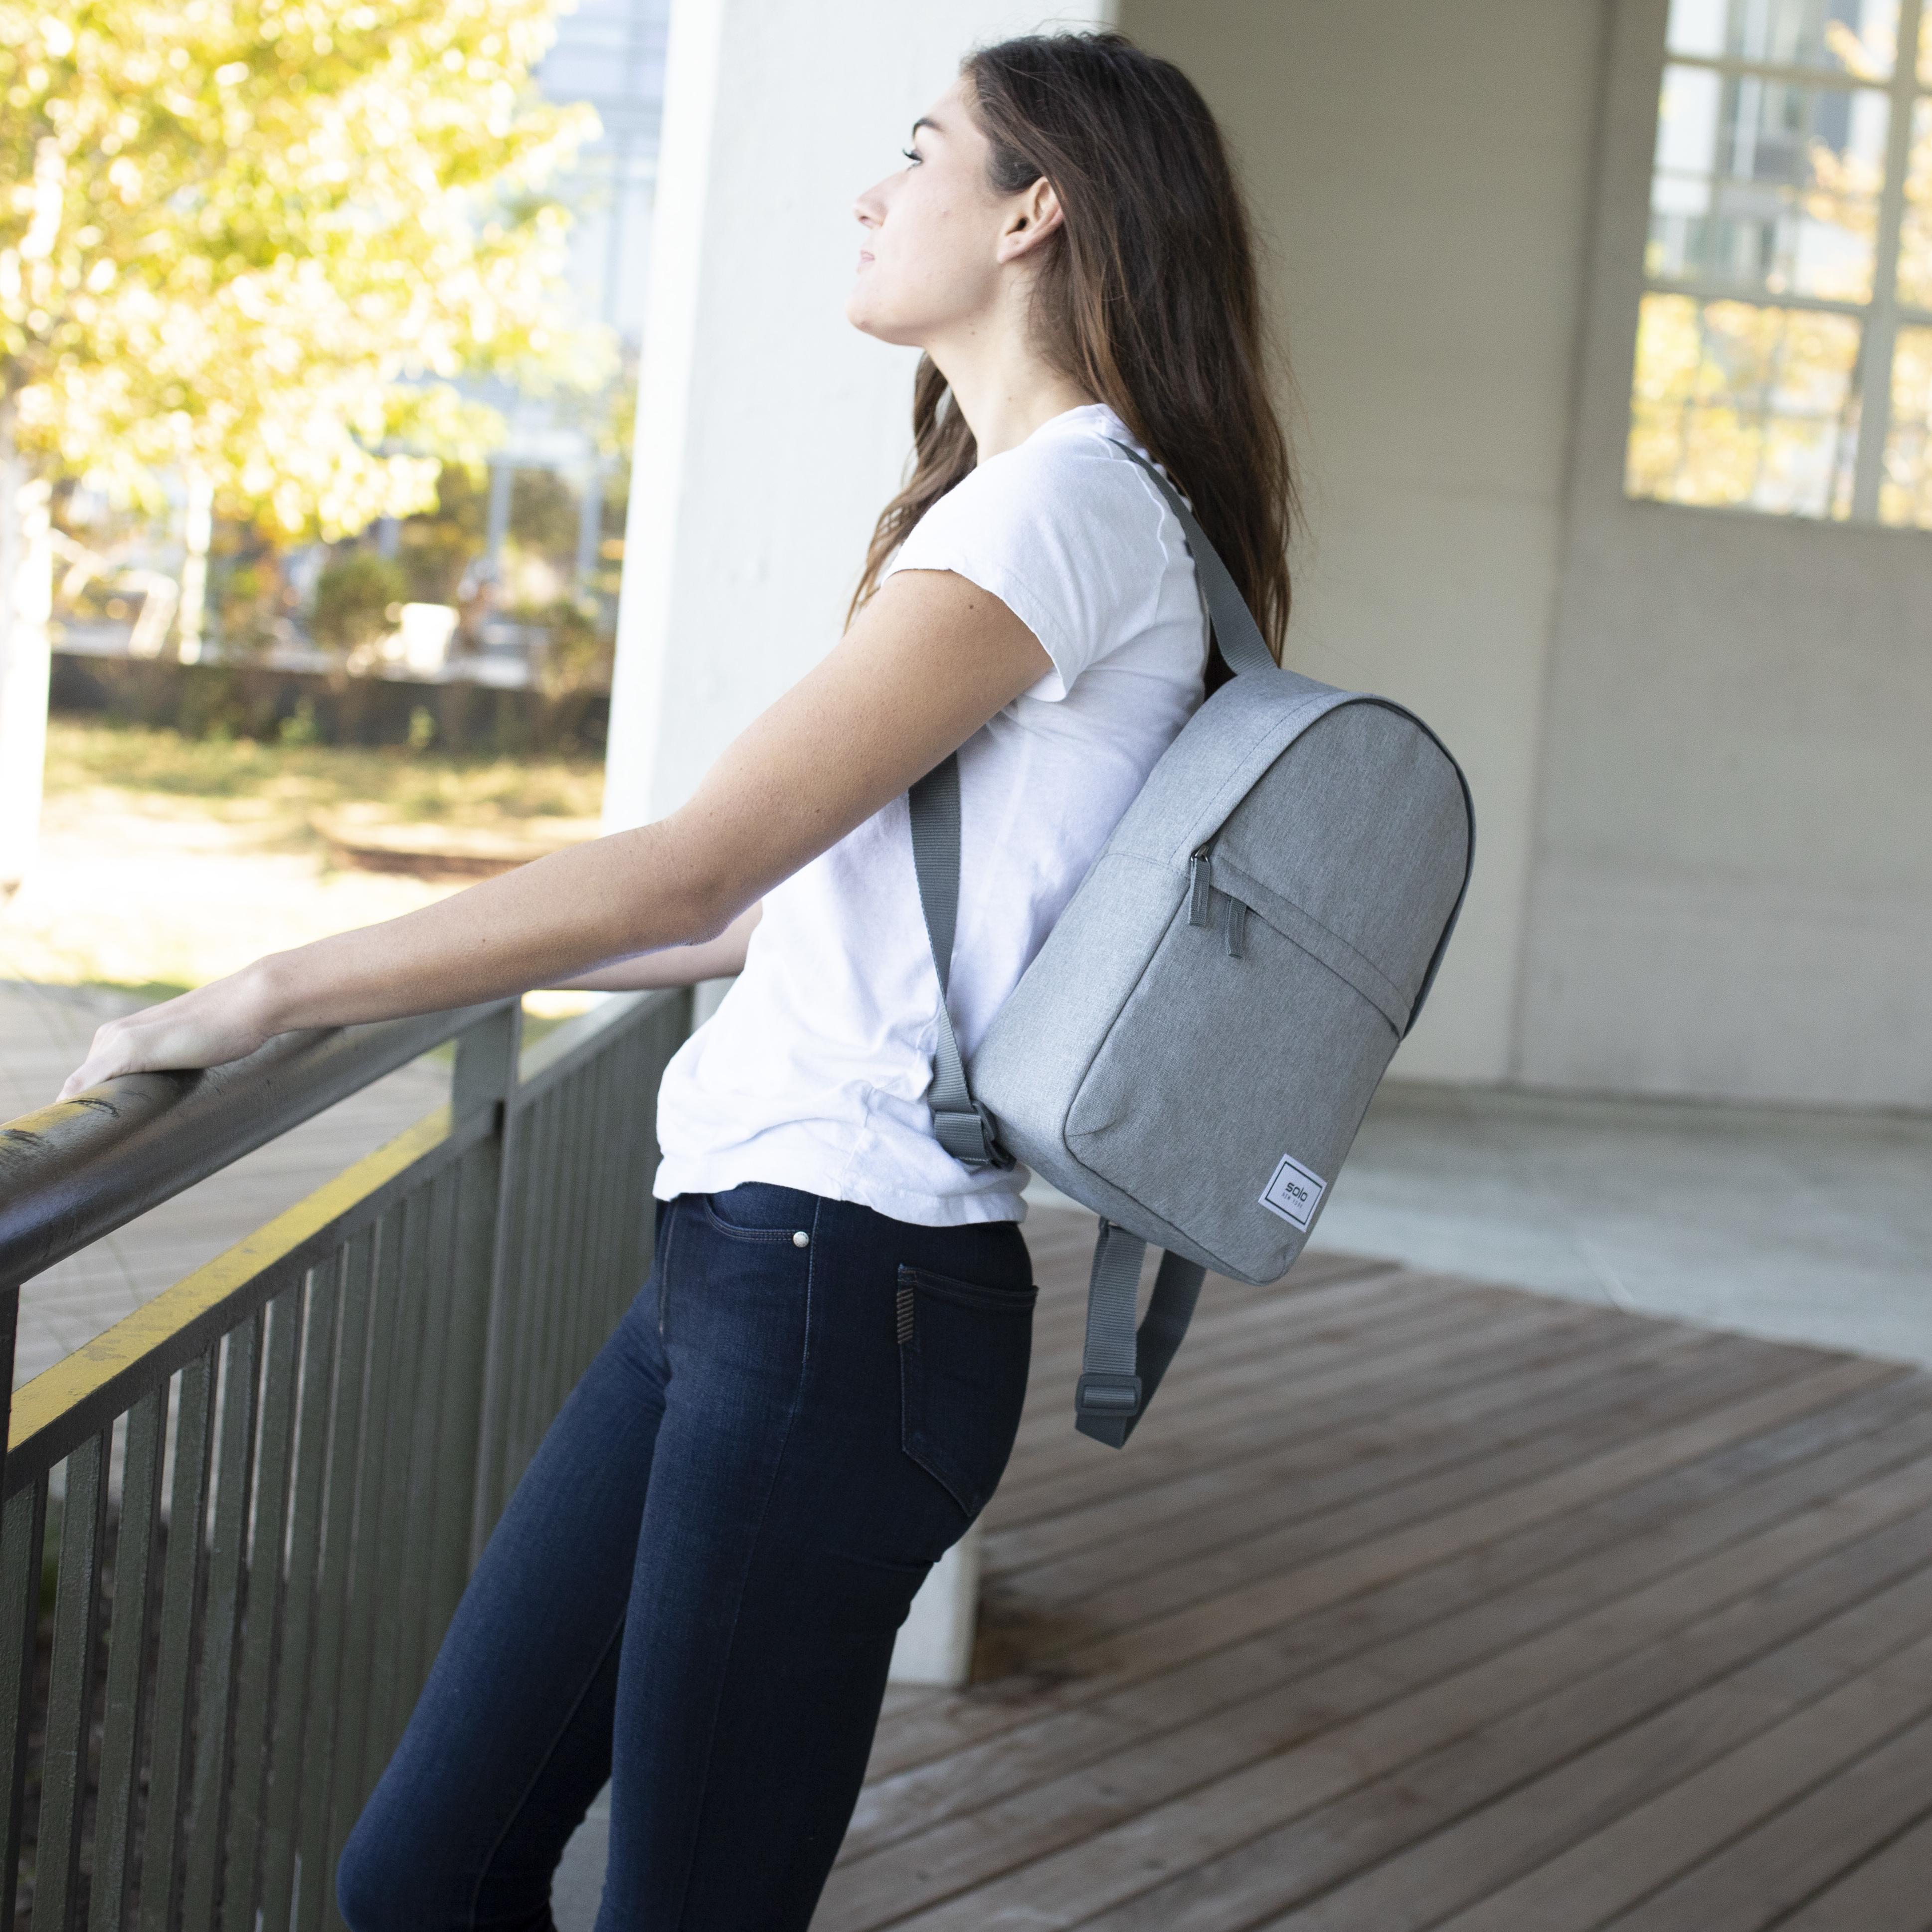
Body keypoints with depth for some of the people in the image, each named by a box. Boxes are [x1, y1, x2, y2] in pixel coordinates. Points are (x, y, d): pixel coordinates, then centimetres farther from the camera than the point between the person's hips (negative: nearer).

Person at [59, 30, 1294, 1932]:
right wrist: (464, 967, 26)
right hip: (739, 1266, 10)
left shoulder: (1068, 509, -12)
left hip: (845, 1293, -10)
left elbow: (698, 867, -16)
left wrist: (268, 993, -11)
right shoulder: (1022, 506, 20)